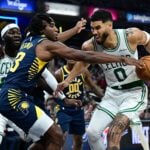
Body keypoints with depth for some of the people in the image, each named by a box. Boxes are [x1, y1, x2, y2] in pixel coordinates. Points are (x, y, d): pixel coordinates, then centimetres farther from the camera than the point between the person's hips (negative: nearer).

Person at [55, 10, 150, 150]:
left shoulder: (131, 35, -21)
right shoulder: (90, 46, -13)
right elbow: (83, 62, 11)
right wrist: (67, 81, 10)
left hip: (135, 92, -4)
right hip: (112, 93, 5)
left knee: (113, 134, -24)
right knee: (92, 133, -1)